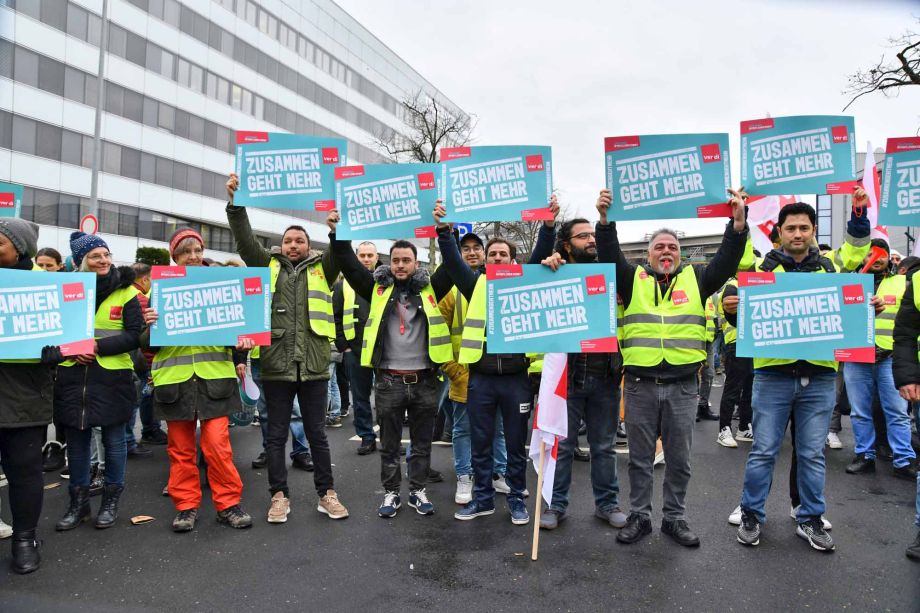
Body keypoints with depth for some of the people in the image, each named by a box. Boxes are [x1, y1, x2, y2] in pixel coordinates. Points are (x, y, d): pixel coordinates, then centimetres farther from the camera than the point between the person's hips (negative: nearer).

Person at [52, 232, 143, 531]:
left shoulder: (126, 291, -4)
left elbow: (135, 335, -8)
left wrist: (97, 347, -17)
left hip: (113, 376, -3)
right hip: (72, 376, 3)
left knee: (113, 439, 7)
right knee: (76, 440, 11)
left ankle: (111, 500, 23)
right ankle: (78, 501, 26)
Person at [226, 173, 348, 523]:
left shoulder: (321, 268, 9)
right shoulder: (269, 266, 9)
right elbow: (245, 240, -2)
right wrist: (235, 204, -13)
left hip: (313, 364, 0)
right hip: (276, 364, 1)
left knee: (317, 433, 9)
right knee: (276, 435, 9)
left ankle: (326, 493, 20)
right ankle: (280, 496, 21)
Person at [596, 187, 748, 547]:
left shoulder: (696, 279, 8)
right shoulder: (633, 278, 6)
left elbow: (727, 260, -6)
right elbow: (609, 256, -9)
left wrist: (738, 222, -21)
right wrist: (605, 220, -24)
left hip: (682, 385, 1)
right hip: (640, 384, -1)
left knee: (679, 459, 11)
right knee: (640, 457, 11)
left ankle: (675, 518, 26)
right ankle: (639, 516, 24)